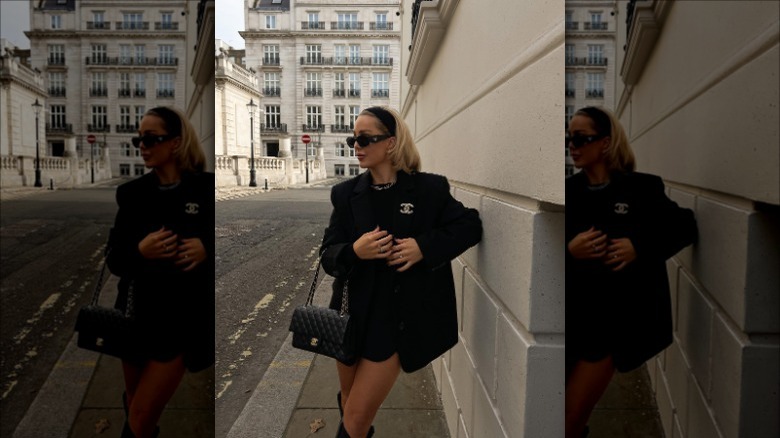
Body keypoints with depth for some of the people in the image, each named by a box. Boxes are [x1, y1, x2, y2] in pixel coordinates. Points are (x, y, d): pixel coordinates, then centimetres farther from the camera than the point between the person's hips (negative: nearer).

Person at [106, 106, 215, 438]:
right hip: (136, 314, 4)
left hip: (181, 320, -4)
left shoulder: (206, 188, -9)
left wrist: (206, 248, -21)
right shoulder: (132, 192, 2)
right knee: (134, 407, 21)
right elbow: (114, 261, 2)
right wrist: (139, 251, -19)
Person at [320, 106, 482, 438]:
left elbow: (470, 226, -1)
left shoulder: (428, 189, -6)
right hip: (353, 313, 4)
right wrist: (353, 251, -23)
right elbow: (328, 255, 0)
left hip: (397, 319, -3)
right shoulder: (346, 193, 1)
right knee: (348, 406, 22)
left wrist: (425, 245, -16)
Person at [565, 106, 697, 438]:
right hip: (570, 315, 3)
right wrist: (568, 251, -18)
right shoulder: (569, 190, 2)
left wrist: (640, 247, -12)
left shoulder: (641, 188, -5)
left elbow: (685, 226, 3)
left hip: (612, 321, -3)